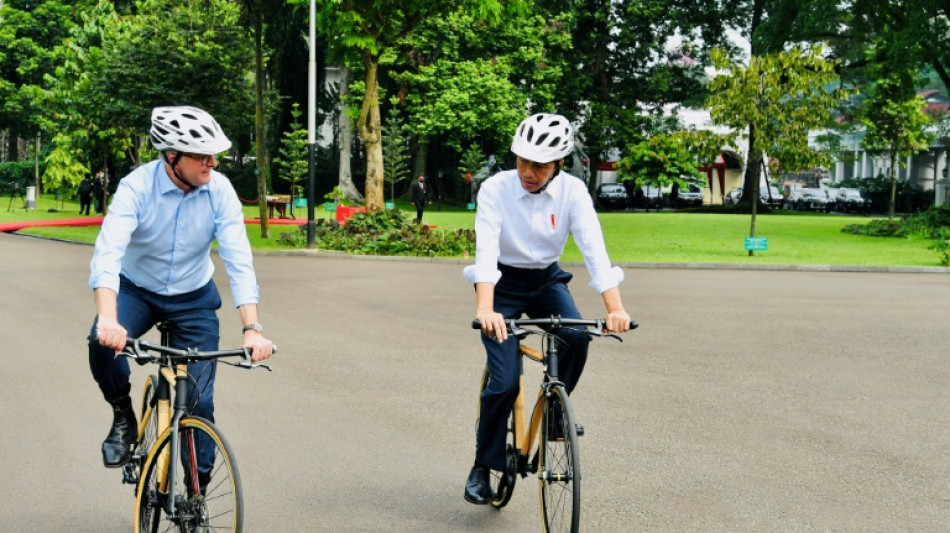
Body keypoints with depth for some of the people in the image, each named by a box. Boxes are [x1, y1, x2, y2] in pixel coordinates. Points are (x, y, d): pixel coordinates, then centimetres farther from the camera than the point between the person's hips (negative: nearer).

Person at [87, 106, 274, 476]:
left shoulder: (220, 190, -20)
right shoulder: (137, 186, -25)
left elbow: (239, 261, -24)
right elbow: (108, 252, -37)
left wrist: (252, 328, -36)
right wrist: (107, 319, -54)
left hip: (194, 297, 1)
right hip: (137, 290, -1)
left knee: (199, 400, -3)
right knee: (103, 342, -32)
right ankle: (123, 417, -4)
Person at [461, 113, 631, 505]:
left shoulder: (573, 192, -16)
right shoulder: (496, 189, -22)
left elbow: (594, 249, -25)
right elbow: (486, 251, -33)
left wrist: (615, 308, -38)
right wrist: (485, 309, -48)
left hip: (546, 280, 2)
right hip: (503, 283, -2)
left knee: (577, 336, -27)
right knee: (505, 382, -13)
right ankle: (482, 467, 8)